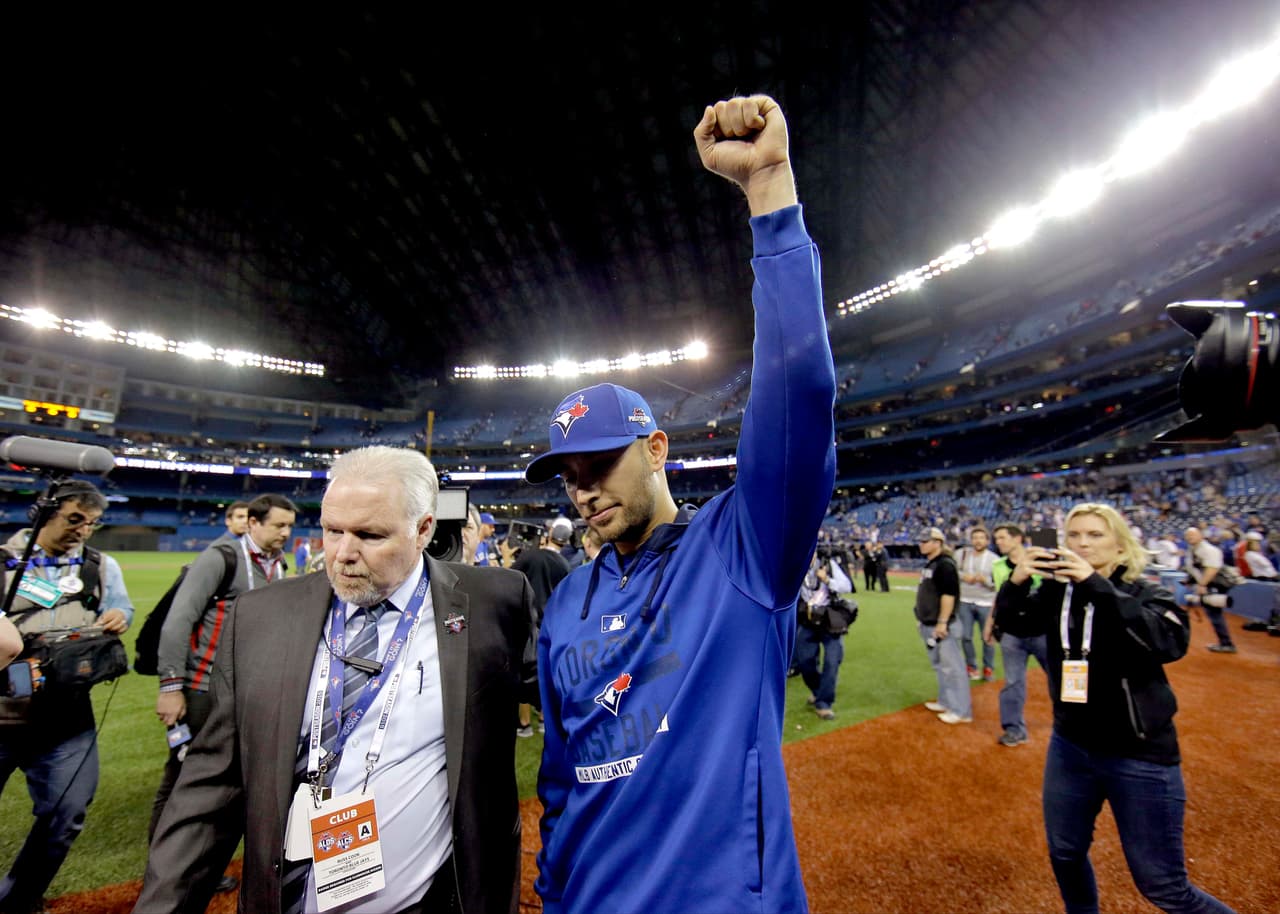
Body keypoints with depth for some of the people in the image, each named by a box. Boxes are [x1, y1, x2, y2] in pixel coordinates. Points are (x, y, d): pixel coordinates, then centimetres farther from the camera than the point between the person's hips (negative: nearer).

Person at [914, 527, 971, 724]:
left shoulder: (945, 564, -17)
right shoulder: (929, 564, 13)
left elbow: (949, 594, -23)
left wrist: (942, 623, -24)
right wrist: (923, 618, 21)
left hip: (942, 625, -10)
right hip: (929, 624, 10)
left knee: (952, 667, -3)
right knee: (940, 666, 19)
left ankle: (962, 711, 6)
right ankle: (946, 702, 31)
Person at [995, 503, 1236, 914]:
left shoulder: (1147, 594, -12)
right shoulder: (1055, 591, -4)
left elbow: (1171, 642, -30)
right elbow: (1014, 623, -14)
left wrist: (1097, 585, -36)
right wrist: (1016, 580, -32)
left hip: (1139, 756, -4)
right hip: (1070, 747, 4)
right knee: (1065, 854, 21)